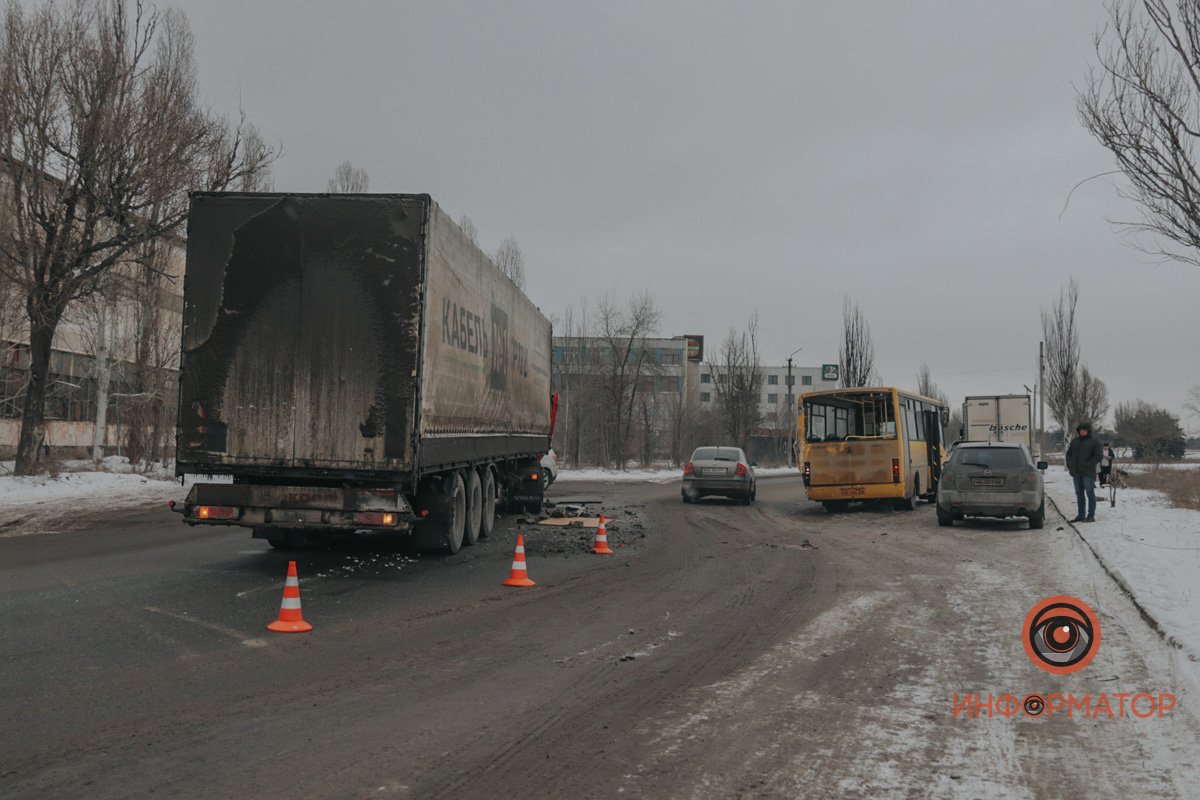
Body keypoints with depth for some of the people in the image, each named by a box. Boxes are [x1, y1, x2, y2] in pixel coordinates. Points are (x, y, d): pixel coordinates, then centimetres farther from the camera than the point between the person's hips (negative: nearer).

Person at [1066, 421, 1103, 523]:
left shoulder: (1094, 441, -3)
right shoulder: (1075, 441, 14)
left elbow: (1099, 455, -8)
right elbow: (1069, 453, 21)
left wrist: (1088, 465, -14)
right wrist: (1069, 465, 7)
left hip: (1088, 473, -6)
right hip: (1076, 472, 6)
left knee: (1090, 493, -4)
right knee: (1079, 494, 10)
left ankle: (1091, 516, -1)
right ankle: (1080, 515, 16)